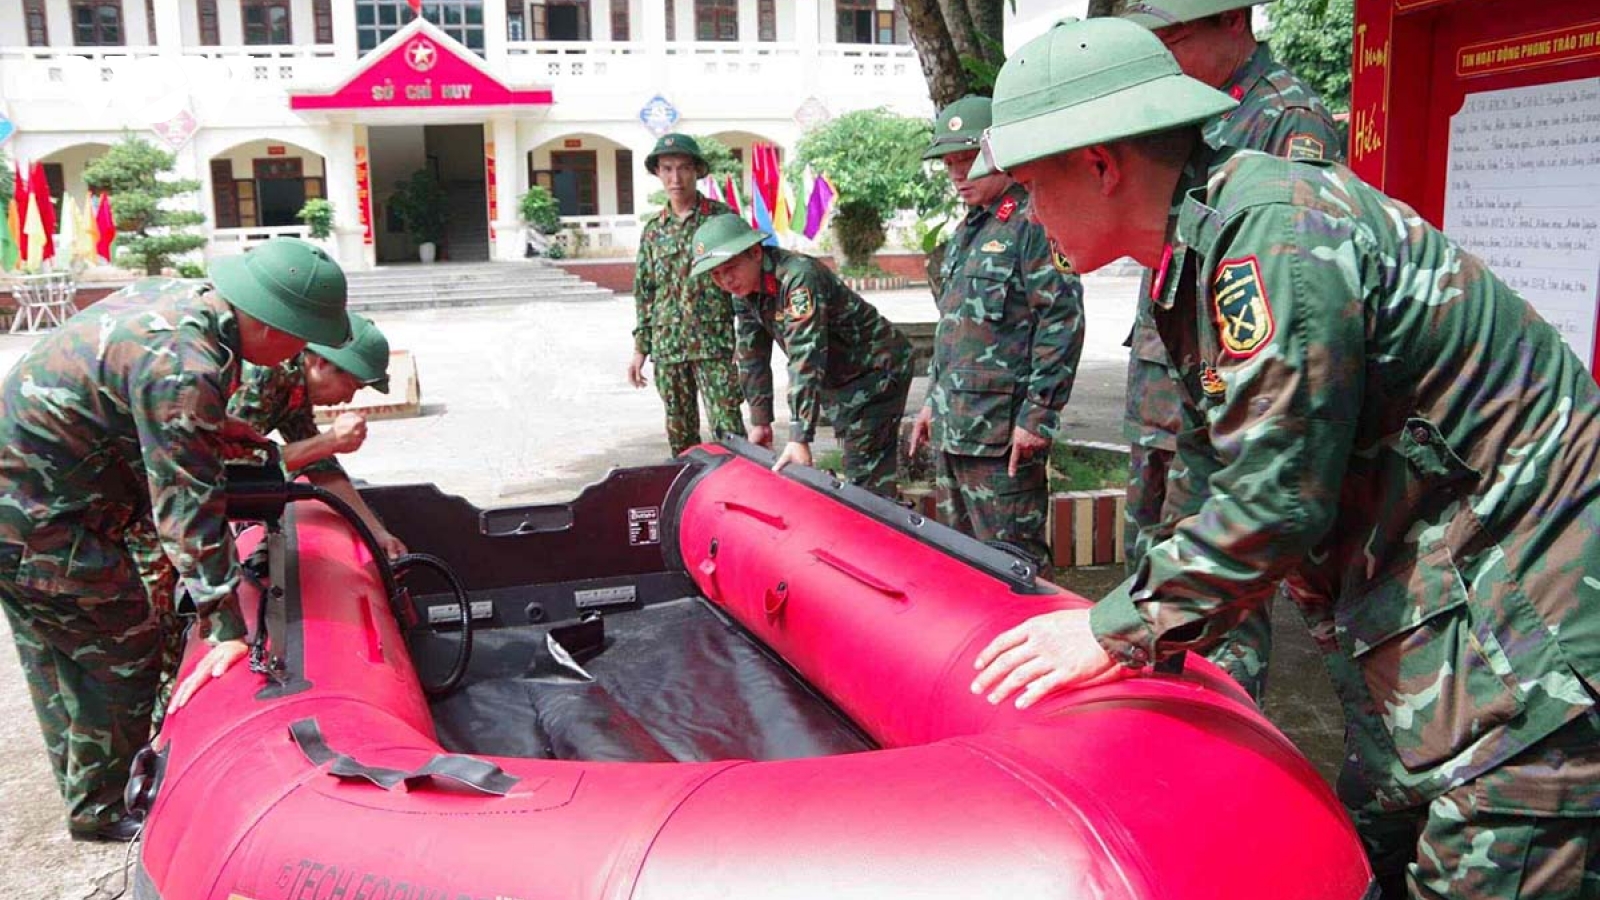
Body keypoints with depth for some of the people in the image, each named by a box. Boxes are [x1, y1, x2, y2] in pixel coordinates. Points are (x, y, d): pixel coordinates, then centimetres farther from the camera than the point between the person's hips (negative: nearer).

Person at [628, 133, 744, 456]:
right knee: (679, 433, 10)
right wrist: (640, 349, 13)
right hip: (667, 345, 4)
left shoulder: (721, 217, 0)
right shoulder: (654, 229, 12)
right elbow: (644, 293, 16)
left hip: (715, 343, -4)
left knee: (728, 428, -8)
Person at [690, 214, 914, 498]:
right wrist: (760, 421, 9)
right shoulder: (744, 293, -3)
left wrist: (799, 438, -41)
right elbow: (752, 358, 7)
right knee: (855, 467, 14)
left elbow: (806, 360, -37)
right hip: (839, 380, 9)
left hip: (877, 370, -9)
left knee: (867, 477, -14)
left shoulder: (798, 277, -30)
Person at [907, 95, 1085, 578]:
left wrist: (1038, 416, -18)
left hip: (1003, 434, -9)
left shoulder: (1033, 222, -10)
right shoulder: (966, 231, 19)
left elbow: (1063, 320, -16)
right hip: (950, 428, 10)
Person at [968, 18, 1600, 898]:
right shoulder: (1207, 242, 8)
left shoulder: (1279, 233, -23)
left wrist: (1120, 631, -16)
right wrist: (1144, 607, 8)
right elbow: (1234, 470, 14)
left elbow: (1276, 497, -25)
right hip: (1427, 605, 10)